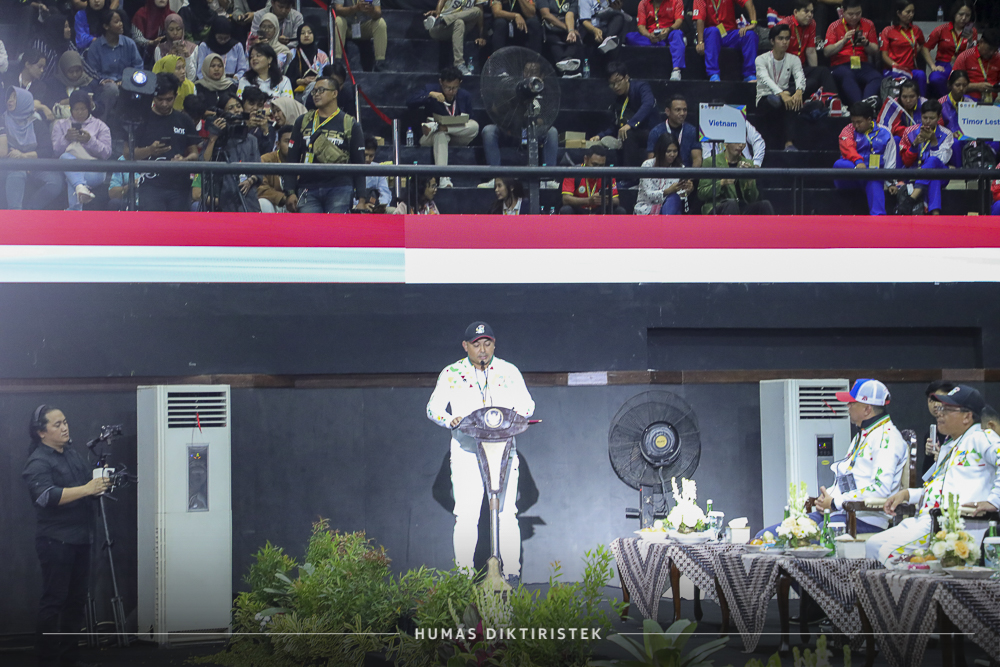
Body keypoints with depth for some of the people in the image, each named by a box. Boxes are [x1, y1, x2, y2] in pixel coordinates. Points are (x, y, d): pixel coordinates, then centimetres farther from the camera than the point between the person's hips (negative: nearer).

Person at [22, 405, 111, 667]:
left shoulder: (75, 452, 12)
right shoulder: (38, 462, -12)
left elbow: (91, 479, 24)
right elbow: (47, 496, -26)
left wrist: (102, 483, 0)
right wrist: (87, 489, -29)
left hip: (80, 537, 8)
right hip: (56, 540, -8)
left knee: (77, 598, 12)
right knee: (54, 601, -6)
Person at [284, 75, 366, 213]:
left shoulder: (349, 124, 8)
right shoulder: (304, 122, 15)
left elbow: (359, 164, 7)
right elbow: (292, 159, 14)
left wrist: (361, 199, -1)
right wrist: (290, 192, 3)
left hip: (339, 191, -2)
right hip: (308, 190, 2)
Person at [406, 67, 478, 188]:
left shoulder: (465, 96, 3)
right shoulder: (433, 90, -3)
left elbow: (468, 121, 1)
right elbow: (410, 103, -16)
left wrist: (447, 127, -20)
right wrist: (430, 95, -31)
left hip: (456, 138, 2)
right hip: (431, 137, -2)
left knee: (474, 126, -27)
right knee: (440, 135, -41)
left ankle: (435, 127, -25)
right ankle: (443, 178, -53)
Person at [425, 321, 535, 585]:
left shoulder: (509, 372, 9)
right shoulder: (451, 374, 5)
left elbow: (527, 404, 13)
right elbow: (433, 408, 7)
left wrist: (515, 415, -10)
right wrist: (451, 420, -15)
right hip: (466, 452, -1)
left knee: (506, 514, -3)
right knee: (466, 515, -6)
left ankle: (512, 572, 3)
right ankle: (464, 573, 0)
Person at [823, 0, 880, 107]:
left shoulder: (868, 25, 16)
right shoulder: (835, 26, 9)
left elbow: (875, 52, 16)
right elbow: (826, 52, 0)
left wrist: (866, 44, -6)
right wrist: (843, 41, -13)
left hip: (862, 65, 3)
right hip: (841, 65, -3)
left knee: (877, 77, -31)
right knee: (847, 77, -39)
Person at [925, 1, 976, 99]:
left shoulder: (972, 32, 8)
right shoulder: (942, 29, 2)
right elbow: (925, 48, 4)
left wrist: (970, 40, -14)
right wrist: (933, 66, -7)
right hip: (943, 64, -1)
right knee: (935, 80, -37)